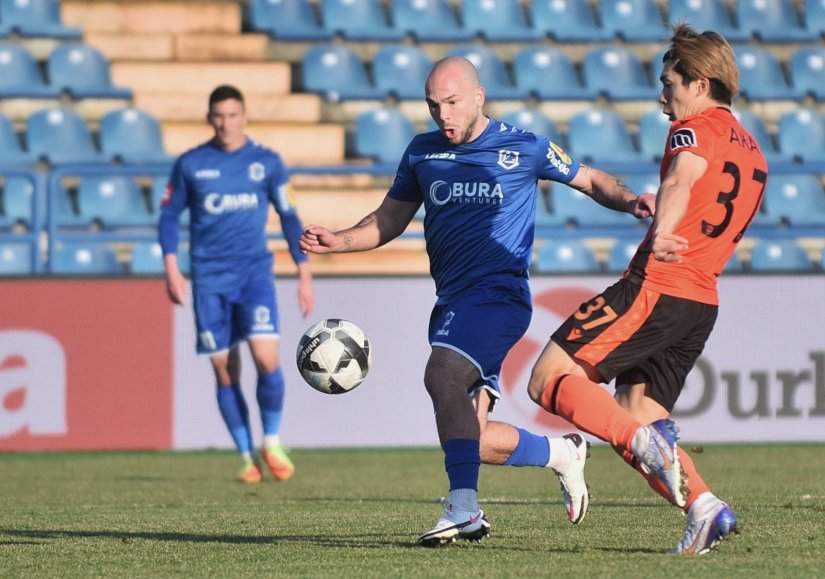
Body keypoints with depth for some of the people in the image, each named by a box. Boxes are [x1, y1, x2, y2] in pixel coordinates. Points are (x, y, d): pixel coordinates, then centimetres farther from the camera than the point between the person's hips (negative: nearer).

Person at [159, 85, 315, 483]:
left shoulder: (267, 163, 4)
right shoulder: (190, 165, 3)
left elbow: (289, 218, 10)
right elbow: (169, 216, 9)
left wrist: (304, 275, 7)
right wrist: (171, 270, -2)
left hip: (254, 271, -1)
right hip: (209, 278, 1)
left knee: (266, 358, -16)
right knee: (225, 371, 0)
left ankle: (272, 444, 4)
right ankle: (248, 457, 12)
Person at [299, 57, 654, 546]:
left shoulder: (525, 149, 0)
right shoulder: (423, 152, 12)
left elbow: (591, 180, 11)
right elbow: (391, 218, 21)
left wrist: (630, 201, -9)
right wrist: (339, 241, 4)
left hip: (499, 294, -6)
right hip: (453, 302, 6)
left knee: (443, 373, -31)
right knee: (471, 442, -3)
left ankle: (464, 507, -33)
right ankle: (562, 453, 17)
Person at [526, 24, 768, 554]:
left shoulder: (695, 127, -5)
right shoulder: (753, 152, 22)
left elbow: (683, 179, -28)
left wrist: (661, 235, -44)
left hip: (657, 287, -9)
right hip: (703, 302, 9)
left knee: (549, 380, -7)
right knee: (634, 416, 11)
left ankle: (645, 440, -25)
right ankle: (705, 508, -7)